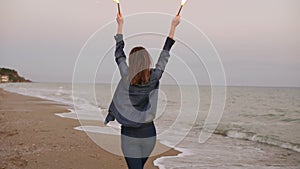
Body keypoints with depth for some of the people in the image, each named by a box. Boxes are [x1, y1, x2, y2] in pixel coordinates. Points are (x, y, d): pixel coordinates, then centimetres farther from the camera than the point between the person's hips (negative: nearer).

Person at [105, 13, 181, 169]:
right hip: (148, 133, 2)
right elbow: (165, 53, 2)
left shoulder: (126, 77, -9)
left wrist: (120, 24, 16)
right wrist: (173, 26, 12)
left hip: (129, 134, -2)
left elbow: (118, 53, 5)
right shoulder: (154, 77, -8)